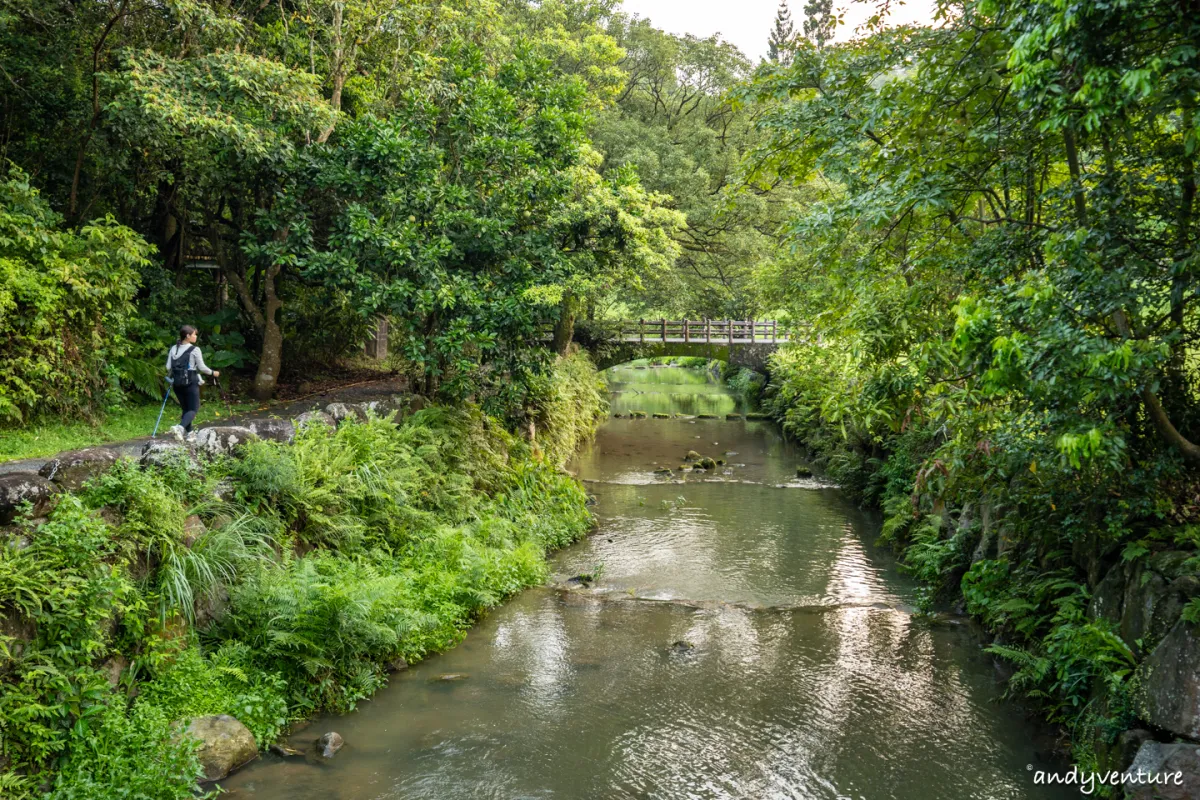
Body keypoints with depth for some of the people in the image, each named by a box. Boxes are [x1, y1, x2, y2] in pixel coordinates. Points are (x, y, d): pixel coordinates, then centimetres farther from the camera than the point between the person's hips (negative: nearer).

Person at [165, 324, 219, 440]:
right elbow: (202, 367, -5)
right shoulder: (195, 350, -9)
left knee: (185, 408, 17)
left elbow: (168, 367, 5)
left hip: (177, 383, 6)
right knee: (193, 409, -1)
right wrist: (213, 373, 11)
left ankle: (188, 432, 17)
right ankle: (180, 427, -25)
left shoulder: (173, 348, 6)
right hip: (191, 383, -6)